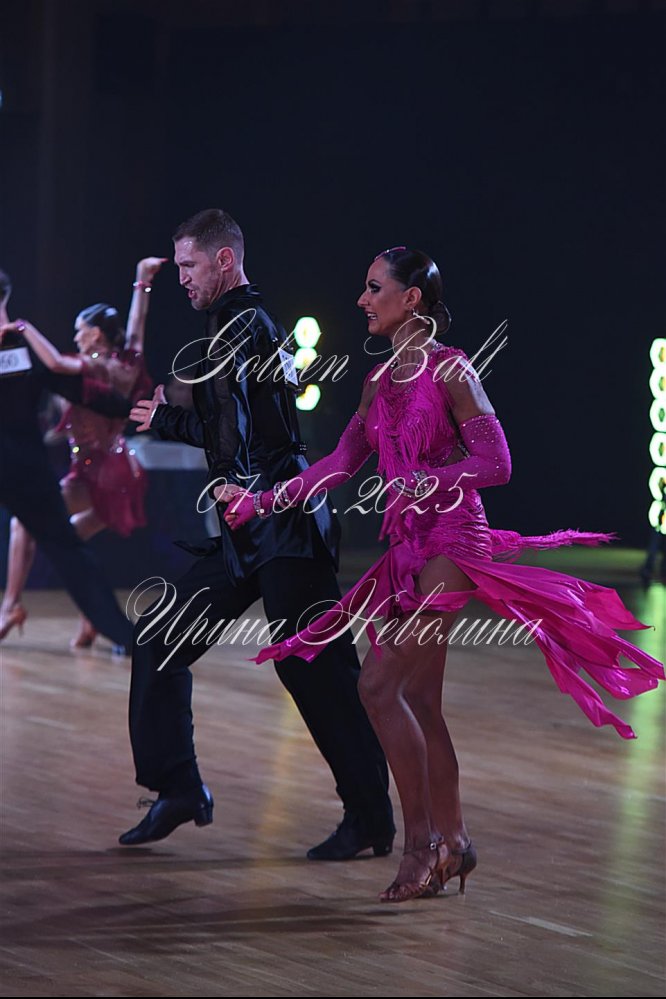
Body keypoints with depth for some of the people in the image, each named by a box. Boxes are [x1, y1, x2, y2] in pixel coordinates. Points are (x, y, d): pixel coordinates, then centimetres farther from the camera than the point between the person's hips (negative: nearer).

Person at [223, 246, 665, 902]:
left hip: (451, 546, -8)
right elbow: (342, 463, 15)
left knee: (379, 685, -14)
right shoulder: (381, 381, 12)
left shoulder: (449, 371, -11)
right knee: (418, 701, 8)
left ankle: (421, 839, -6)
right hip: (409, 551, 8)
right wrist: (263, 503, 12)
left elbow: (495, 463, -12)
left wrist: (423, 484, -20)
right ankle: (451, 843, 15)